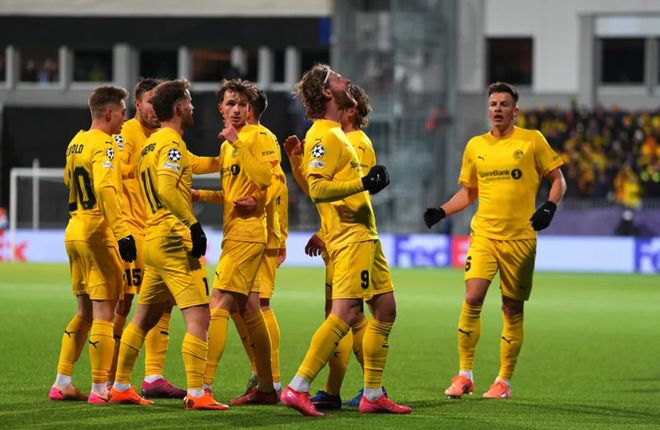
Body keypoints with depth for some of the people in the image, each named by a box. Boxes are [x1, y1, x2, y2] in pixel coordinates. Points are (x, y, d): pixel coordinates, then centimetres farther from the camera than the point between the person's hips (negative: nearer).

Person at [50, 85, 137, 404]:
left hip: (74, 232, 9)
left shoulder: (76, 142, 12)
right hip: (98, 234, -9)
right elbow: (104, 189, -28)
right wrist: (122, 232, -32)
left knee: (84, 312, 16)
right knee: (104, 313, -4)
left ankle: (62, 384, 15)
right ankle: (100, 389, -3)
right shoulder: (104, 145, -14)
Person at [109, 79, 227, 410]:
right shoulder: (172, 144, -11)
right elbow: (166, 189, -25)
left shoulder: (150, 145, 18)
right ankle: (196, 394, -17)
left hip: (153, 239, 10)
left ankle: (120, 387, 24)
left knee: (144, 318, 18)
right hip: (175, 242, -10)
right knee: (198, 317, -11)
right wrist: (193, 224, -25)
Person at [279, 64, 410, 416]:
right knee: (346, 313, -16)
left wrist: (370, 181, 19)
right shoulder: (323, 136, -13)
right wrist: (363, 184, -22)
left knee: (385, 309, 11)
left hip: (364, 235, 11)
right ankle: (297, 389, -16)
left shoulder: (335, 133, 19)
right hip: (350, 236, -11)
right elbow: (316, 188, -21)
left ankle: (373, 396, 16)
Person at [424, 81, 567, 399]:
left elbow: (557, 180, 4)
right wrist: (441, 212, 4)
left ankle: (504, 381, 15)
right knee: (472, 298, -15)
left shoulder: (532, 141, 0)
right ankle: (464, 375, -6)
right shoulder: (476, 146, 10)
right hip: (484, 234, 2)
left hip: (520, 238, -2)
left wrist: (549, 207, -14)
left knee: (512, 310, 3)